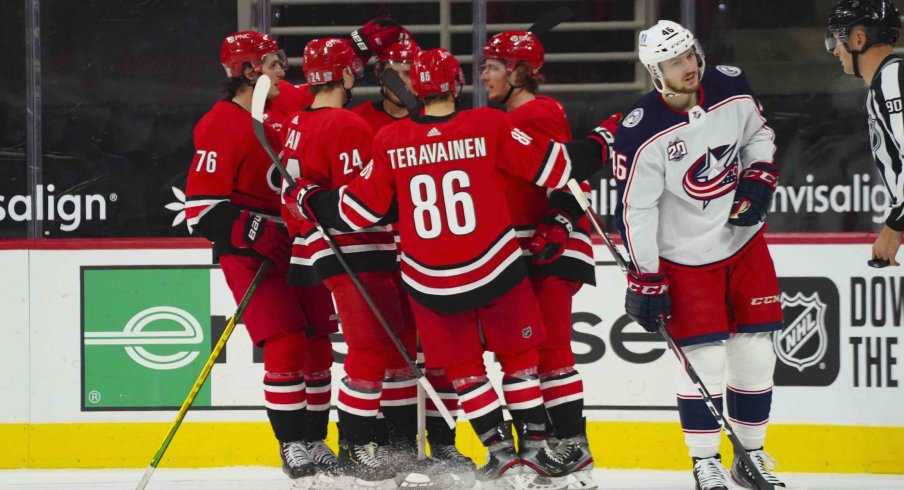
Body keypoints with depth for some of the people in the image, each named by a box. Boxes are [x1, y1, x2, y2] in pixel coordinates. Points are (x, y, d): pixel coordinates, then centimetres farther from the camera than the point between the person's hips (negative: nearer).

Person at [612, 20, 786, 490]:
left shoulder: (732, 90, -8)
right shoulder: (641, 134, -22)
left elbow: (758, 135, 13)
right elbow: (635, 210, -17)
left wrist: (759, 178, -5)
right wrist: (644, 280, -17)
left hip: (745, 242, 4)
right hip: (685, 256, -4)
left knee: (755, 352, 5)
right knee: (705, 358, -8)